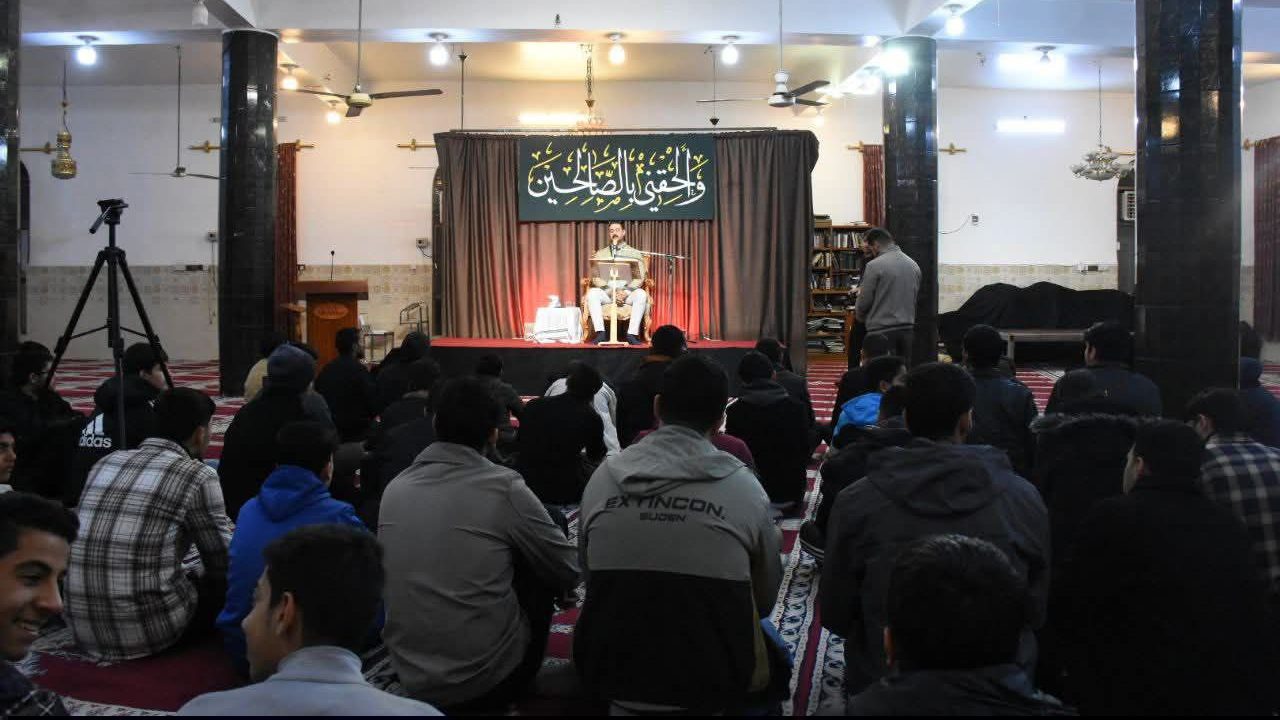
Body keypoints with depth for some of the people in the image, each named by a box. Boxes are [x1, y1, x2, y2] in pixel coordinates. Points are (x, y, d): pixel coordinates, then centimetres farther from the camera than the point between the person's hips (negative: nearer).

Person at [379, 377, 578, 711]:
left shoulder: (394, 489, -1)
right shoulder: (503, 486, -14)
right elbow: (568, 572, -3)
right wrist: (559, 584, 19)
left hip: (411, 678, 5)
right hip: (489, 680, -5)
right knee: (545, 568, 13)